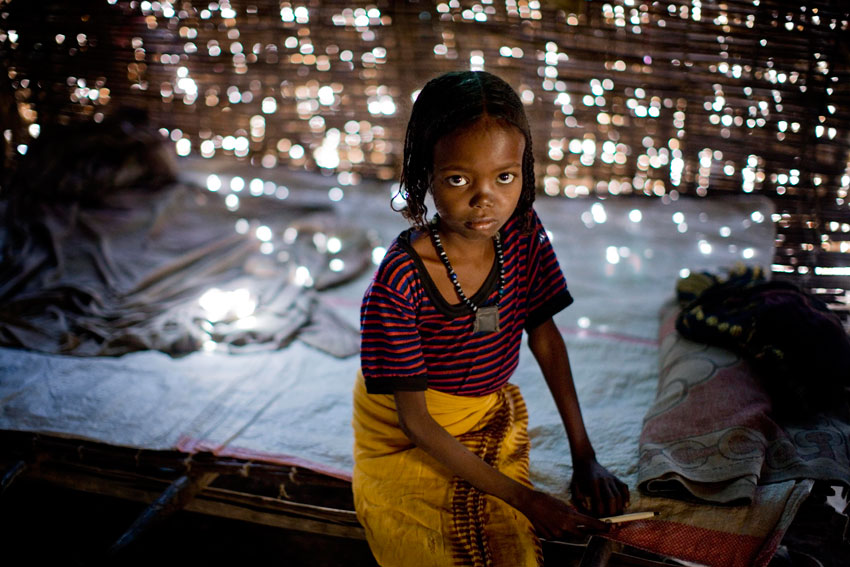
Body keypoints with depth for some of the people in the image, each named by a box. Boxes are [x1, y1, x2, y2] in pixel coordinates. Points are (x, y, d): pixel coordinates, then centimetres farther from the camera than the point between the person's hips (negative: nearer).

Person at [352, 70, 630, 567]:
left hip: (492, 413, 4)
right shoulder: (399, 282, -30)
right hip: (409, 439, -4)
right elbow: (415, 420, -23)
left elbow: (545, 335, 0)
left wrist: (585, 456, -2)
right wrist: (524, 498, -21)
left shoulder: (523, 234, -15)